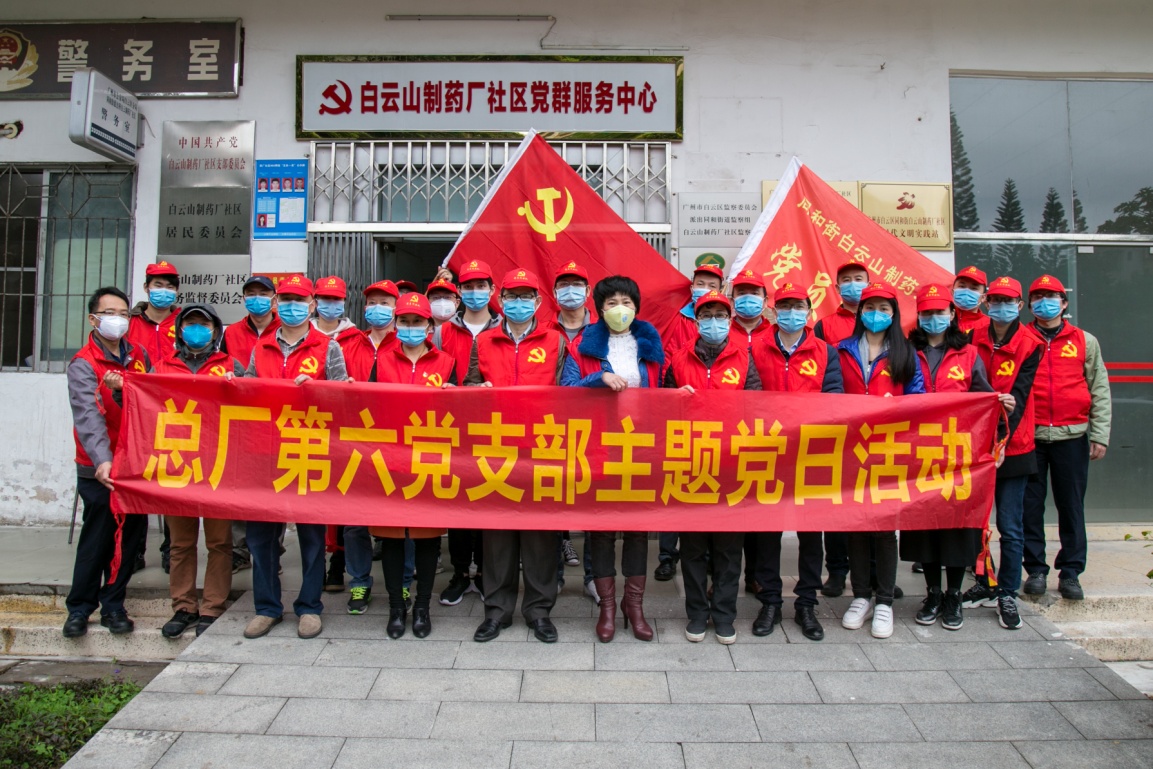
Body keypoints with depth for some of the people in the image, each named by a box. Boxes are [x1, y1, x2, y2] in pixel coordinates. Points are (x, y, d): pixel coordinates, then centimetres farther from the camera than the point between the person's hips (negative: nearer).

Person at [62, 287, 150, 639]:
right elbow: (88, 417, -22)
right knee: (97, 539, 2)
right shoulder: (83, 365, -9)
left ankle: (113, 605, 23)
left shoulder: (139, 356, 8)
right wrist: (102, 460, -35)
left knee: (131, 537, 9)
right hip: (100, 471, -4)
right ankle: (79, 608, 19)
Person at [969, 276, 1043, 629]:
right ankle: (984, 585, 25)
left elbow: (1018, 397, -11)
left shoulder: (1029, 346, -3)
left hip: (1012, 448, -3)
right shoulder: (974, 340, 4)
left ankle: (1007, 594, 15)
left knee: (1010, 527, 0)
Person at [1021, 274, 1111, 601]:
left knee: (1071, 506, 5)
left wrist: (1099, 435, 2)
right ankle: (1036, 570, 14)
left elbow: (1100, 391, 10)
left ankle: (1070, 572, 15)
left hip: (1071, 436, 1)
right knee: (1030, 506, 3)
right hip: (1029, 436, -1)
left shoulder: (1085, 341, 11)